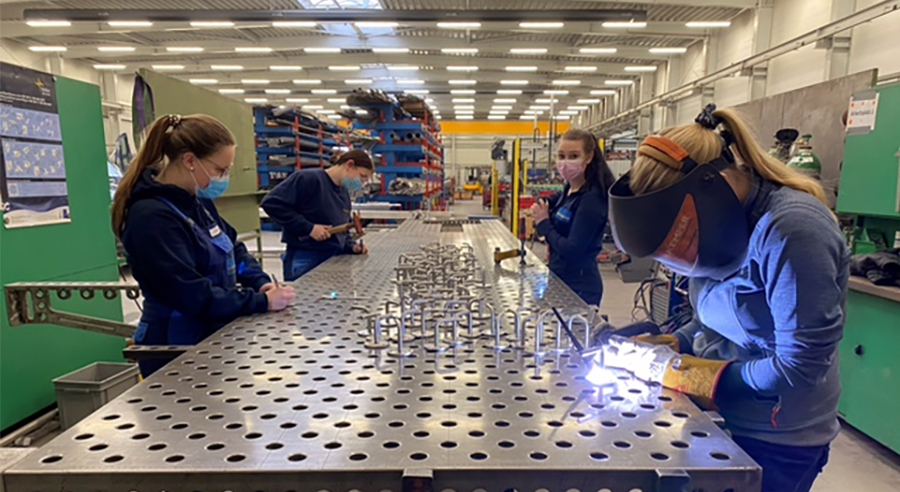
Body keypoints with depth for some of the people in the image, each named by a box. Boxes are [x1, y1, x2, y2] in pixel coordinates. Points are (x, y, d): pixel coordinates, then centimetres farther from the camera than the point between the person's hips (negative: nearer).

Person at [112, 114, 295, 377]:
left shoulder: (198, 200, 3)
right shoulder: (151, 216, -23)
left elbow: (232, 247, 14)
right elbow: (193, 295, -28)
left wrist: (261, 282, -3)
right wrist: (261, 301, -24)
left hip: (213, 338, 8)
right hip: (177, 349, -8)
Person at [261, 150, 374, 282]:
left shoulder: (344, 194, 13)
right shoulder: (309, 178, -13)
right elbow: (271, 203, -19)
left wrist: (351, 246, 1)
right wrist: (308, 228, -21)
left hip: (334, 259, 8)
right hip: (305, 260, -8)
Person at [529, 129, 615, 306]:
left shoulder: (591, 199, -21)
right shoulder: (569, 189, 4)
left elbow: (572, 250, -26)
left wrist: (544, 223, -14)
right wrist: (544, 208, -3)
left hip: (579, 287, -9)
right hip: (561, 279, 9)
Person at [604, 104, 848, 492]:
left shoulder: (791, 229, -25)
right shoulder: (726, 221, 0)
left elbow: (801, 366, -26)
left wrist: (677, 370, -21)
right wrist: (666, 347, -7)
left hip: (774, 441, -7)